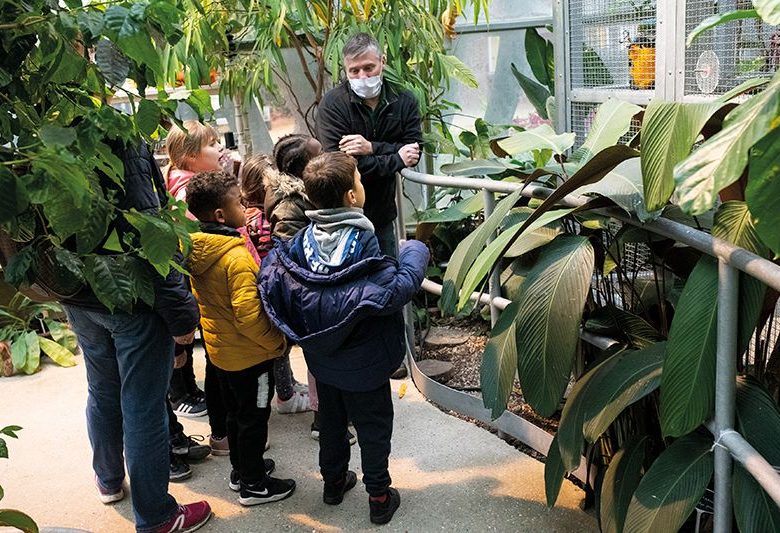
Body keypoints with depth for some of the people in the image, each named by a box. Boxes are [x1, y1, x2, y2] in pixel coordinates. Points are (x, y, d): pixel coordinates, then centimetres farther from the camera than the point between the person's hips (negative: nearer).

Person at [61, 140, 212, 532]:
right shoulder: (121, 142, -22)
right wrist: (180, 312, -19)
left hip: (79, 298, 7)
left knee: (102, 392, 25)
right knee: (143, 407, 4)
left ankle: (108, 481, 46)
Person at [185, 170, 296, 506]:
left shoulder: (196, 251, -2)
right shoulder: (237, 257, -28)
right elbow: (249, 316, -31)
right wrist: (277, 342, -16)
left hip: (219, 349, 8)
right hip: (249, 354, -8)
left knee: (235, 412, 24)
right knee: (254, 417, 8)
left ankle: (242, 469, 40)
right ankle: (254, 485, 22)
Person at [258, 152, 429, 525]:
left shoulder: (302, 241, -10)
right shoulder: (363, 245, -25)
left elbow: (271, 279, -10)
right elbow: (395, 291, -29)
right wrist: (414, 255, -14)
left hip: (322, 358, 5)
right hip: (363, 364, -5)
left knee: (331, 418, 23)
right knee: (373, 426, 12)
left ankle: (334, 481, 39)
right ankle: (379, 497, 22)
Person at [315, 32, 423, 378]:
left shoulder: (404, 102, 0)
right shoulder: (333, 104, -13)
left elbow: (412, 151, -11)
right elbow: (338, 162, -23)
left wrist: (373, 148, -25)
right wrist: (394, 158, -19)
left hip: (382, 212, 5)